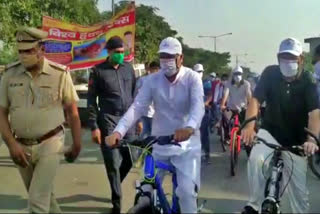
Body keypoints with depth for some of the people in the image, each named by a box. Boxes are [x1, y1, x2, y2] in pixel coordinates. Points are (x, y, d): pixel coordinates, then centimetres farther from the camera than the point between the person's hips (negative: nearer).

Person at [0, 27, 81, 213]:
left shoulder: (60, 74, -8)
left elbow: (72, 111, -1)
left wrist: (77, 145, 3)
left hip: (50, 143, -4)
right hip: (21, 146, 4)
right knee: (44, 194, 19)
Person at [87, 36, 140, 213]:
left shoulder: (128, 68, 9)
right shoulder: (98, 71, -2)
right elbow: (91, 100, -3)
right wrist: (94, 126, -8)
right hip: (108, 121, -3)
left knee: (129, 159, 7)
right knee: (113, 163, -2)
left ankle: (115, 187, 35)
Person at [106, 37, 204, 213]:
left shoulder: (192, 78, -8)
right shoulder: (153, 80, -2)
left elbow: (198, 106, -24)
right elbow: (137, 107, -12)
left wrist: (189, 128, -47)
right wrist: (118, 131, -30)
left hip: (187, 143, -2)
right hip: (159, 143, 3)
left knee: (186, 191, -15)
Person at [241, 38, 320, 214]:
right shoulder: (270, 73, -11)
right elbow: (255, 100, -20)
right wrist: (249, 126, -39)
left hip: (296, 141, 0)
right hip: (270, 132, 0)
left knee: (299, 190, 5)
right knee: (256, 159, -30)